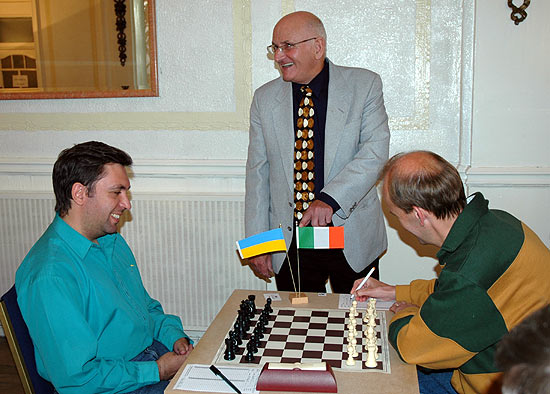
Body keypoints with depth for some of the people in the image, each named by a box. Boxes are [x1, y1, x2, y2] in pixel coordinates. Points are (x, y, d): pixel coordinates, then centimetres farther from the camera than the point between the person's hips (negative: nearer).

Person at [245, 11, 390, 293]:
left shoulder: (364, 85, -3)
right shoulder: (265, 98, 3)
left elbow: (375, 151, -13)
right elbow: (258, 173, 4)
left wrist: (330, 198, -26)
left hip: (353, 239, -1)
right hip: (290, 239, 2)